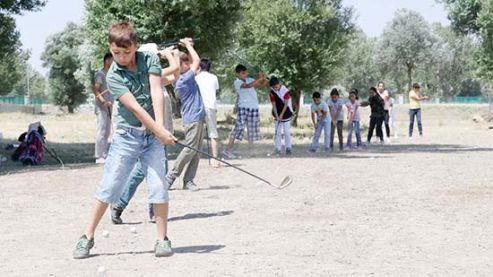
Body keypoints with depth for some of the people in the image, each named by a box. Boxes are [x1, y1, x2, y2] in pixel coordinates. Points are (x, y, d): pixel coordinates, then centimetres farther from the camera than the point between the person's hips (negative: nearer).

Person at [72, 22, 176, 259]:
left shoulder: (150, 59, -1)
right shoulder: (113, 77, -10)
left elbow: (156, 93, -10)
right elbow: (135, 108, -18)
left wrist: (160, 126, -23)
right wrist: (160, 131, -26)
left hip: (153, 134, 2)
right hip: (127, 135, -2)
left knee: (158, 187, -5)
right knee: (108, 187, -1)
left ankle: (162, 239, 5)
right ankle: (87, 237, 8)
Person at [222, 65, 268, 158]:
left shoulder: (249, 79, 11)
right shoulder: (237, 82, -8)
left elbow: (262, 85, 12)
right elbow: (248, 86, -25)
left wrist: (264, 79, -9)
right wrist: (259, 78, -25)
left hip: (254, 108, 6)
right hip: (244, 107, -6)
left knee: (252, 130, 8)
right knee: (239, 128, -11)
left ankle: (251, 151, 15)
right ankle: (228, 150, -12)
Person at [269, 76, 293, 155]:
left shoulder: (285, 91, -14)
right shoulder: (272, 93, -6)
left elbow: (286, 104, -14)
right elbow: (274, 105, -7)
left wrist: (281, 114, -17)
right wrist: (277, 116, -16)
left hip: (286, 114, -2)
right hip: (277, 115, 3)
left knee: (287, 132, -1)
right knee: (277, 132, 0)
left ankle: (288, 148, 9)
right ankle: (277, 149, 2)